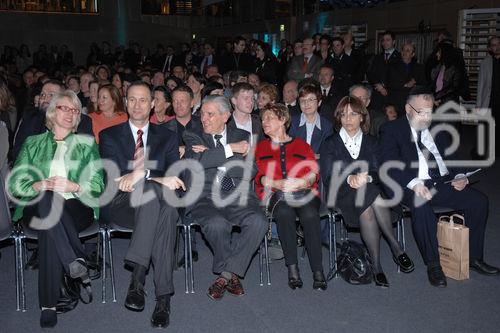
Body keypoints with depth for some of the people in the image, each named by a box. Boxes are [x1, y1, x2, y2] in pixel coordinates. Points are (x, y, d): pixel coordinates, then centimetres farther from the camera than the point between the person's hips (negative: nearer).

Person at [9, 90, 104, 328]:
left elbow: (98, 186, 9)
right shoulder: (33, 143, 21)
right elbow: (15, 184, 10)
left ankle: (49, 304, -33)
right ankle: (76, 262, -38)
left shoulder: (87, 144, 20)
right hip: (37, 208, 1)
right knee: (47, 198, -38)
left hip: (77, 207, 0)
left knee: (50, 230, -36)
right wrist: (39, 185, -11)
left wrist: (73, 186, -11)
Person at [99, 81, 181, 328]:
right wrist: (158, 178, -19)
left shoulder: (167, 137, 17)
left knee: (167, 210, -37)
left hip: (158, 203, 2)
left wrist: (142, 173, -18)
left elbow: (175, 177, 4)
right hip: (121, 204, -1)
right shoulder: (110, 135, 13)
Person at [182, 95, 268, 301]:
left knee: (258, 221, -28)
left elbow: (250, 171, 0)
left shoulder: (242, 136, 17)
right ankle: (232, 274, -5)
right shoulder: (193, 136, 15)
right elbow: (197, 161, -8)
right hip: (205, 197, -1)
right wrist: (230, 149, -8)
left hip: (237, 195, 2)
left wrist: (211, 157, -5)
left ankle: (225, 275, -13)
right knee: (217, 223, -33)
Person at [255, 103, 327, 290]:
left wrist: (303, 181, -12)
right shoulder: (260, 147, 25)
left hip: (303, 192, 0)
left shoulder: (301, 144, 22)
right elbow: (257, 176, 10)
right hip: (276, 194, 0)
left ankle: (318, 271, -33)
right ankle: (292, 268, -32)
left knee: (310, 214, -34)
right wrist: (275, 183, -10)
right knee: (284, 213, -36)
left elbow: (314, 172, 10)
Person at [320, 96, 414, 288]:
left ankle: (377, 265, -29)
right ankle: (395, 247, -29)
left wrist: (366, 178, -19)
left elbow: (377, 174, 5)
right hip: (343, 194, -2)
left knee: (368, 212, -35)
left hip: (370, 190, 2)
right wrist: (349, 179, -20)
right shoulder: (330, 144, 12)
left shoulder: (371, 142, 18)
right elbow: (328, 179, -1)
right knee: (371, 195, -35)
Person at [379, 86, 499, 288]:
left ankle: (474, 258, 0)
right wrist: (413, 183, -26)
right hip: (412, 186, -6)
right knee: (421, 204, -36)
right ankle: (433, 264, -21)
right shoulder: (392, 130, 3)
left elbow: (451, 158, 22)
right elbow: (389, 165, -11)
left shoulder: (438, 131, 22)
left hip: (443, 183, 6)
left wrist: (459, 176, -1)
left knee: (479, 200, -14)